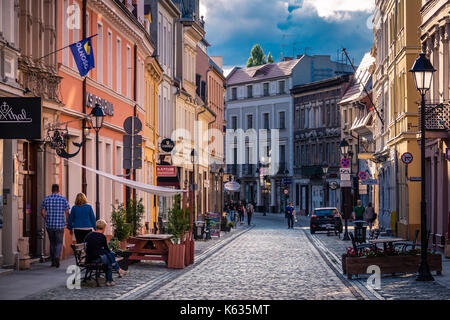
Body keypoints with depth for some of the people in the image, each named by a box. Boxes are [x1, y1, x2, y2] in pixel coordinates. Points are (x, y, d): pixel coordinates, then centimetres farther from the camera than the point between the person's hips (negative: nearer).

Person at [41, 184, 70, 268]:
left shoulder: (46, 199, 2)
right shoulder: (63, 199, -2)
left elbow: (42, 212, 1)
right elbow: (67, 212, -3)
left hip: (49, 224, 2)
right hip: (60, 225, -2)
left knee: (52, 242, 14)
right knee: (59, 243, 2)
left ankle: (53, 261, 18)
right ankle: (57, 257, -21)